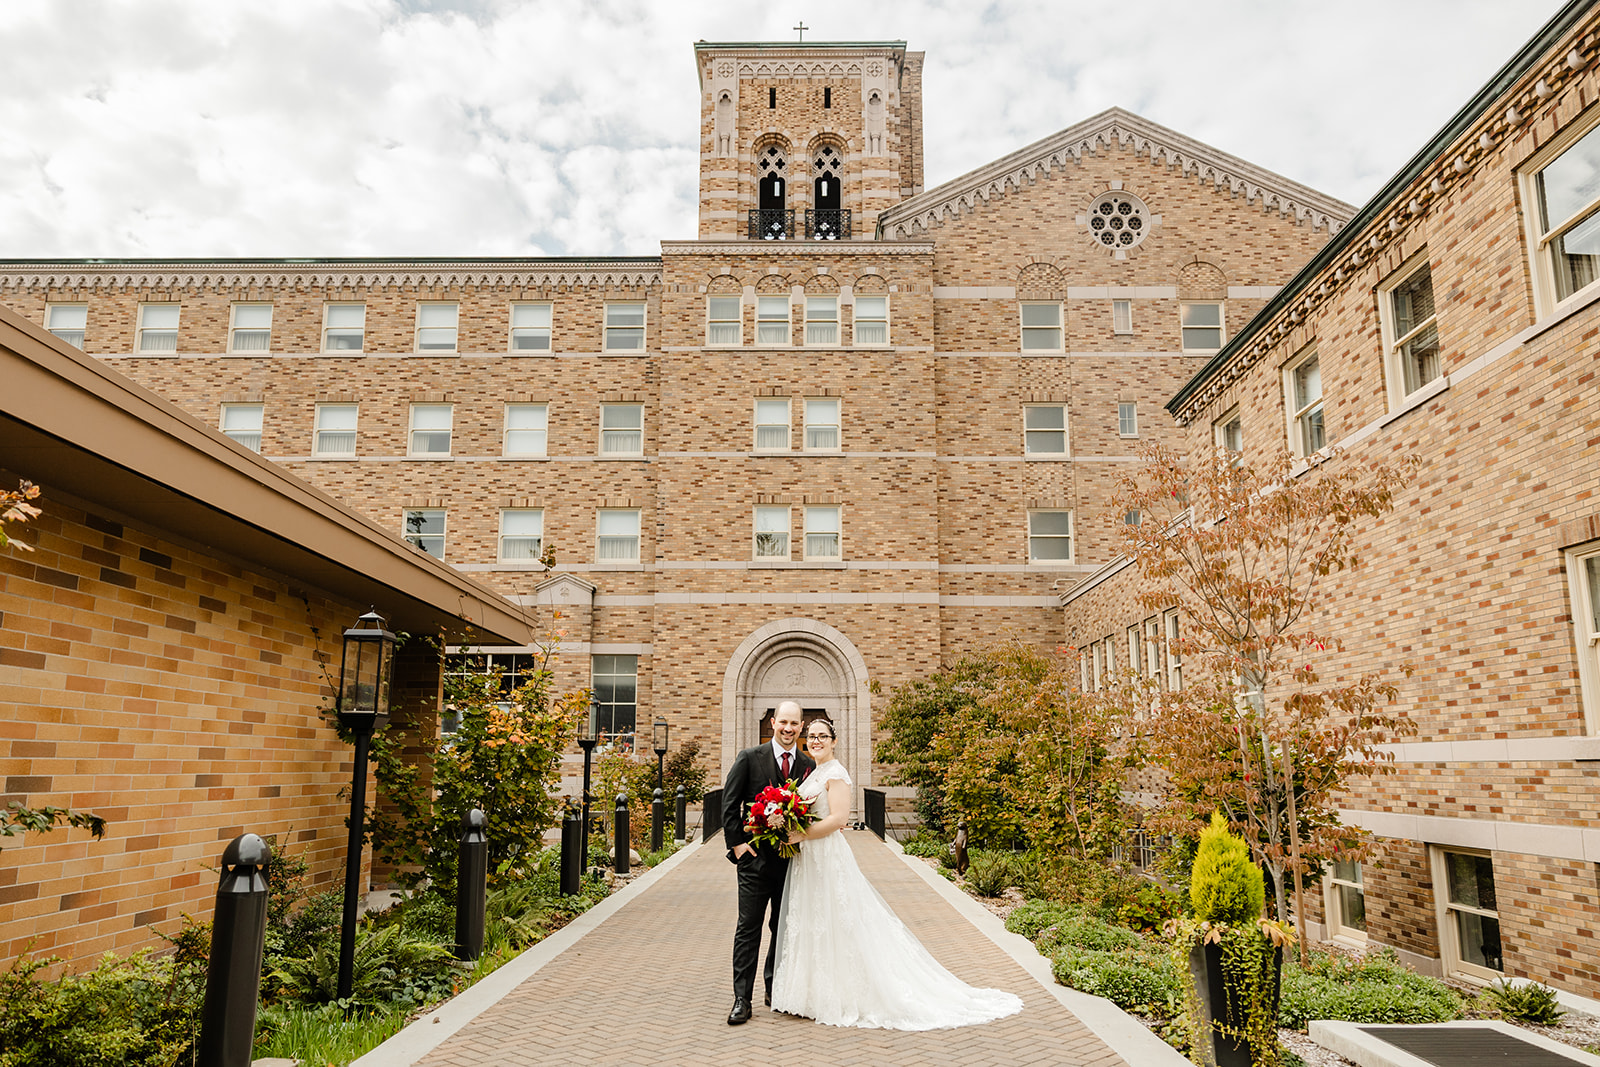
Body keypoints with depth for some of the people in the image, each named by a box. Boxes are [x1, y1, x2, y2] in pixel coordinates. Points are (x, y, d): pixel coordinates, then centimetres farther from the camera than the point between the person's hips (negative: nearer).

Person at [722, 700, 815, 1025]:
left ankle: (775, 989, 27)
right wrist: (736, 843, -9)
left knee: (784, 928, 13)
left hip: (793, 858, 3)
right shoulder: (749, 758, -4)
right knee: (748, 928, -2)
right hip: (756, 856, -3)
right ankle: (742, 999, 3)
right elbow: (729, 803, -4)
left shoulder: (808, 765, 5)